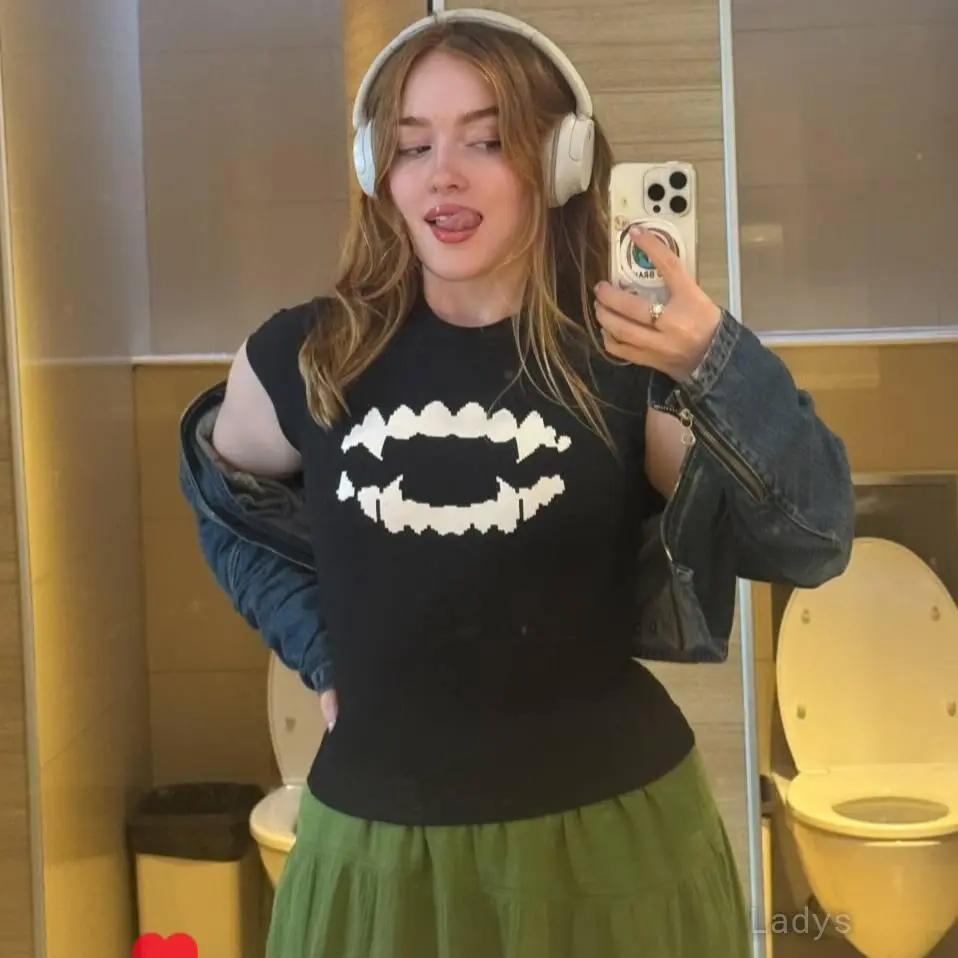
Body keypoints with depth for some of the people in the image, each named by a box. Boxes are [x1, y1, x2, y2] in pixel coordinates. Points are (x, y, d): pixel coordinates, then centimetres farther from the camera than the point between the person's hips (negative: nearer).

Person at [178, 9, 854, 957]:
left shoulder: (630, 361, -7)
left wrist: (718, 367, -29)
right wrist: (320, 647, 7)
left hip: (613, 829, -1)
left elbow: (808, 543, -15)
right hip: (381, 842, 1)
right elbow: (229, 505, 18)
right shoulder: (303, 360, -2)